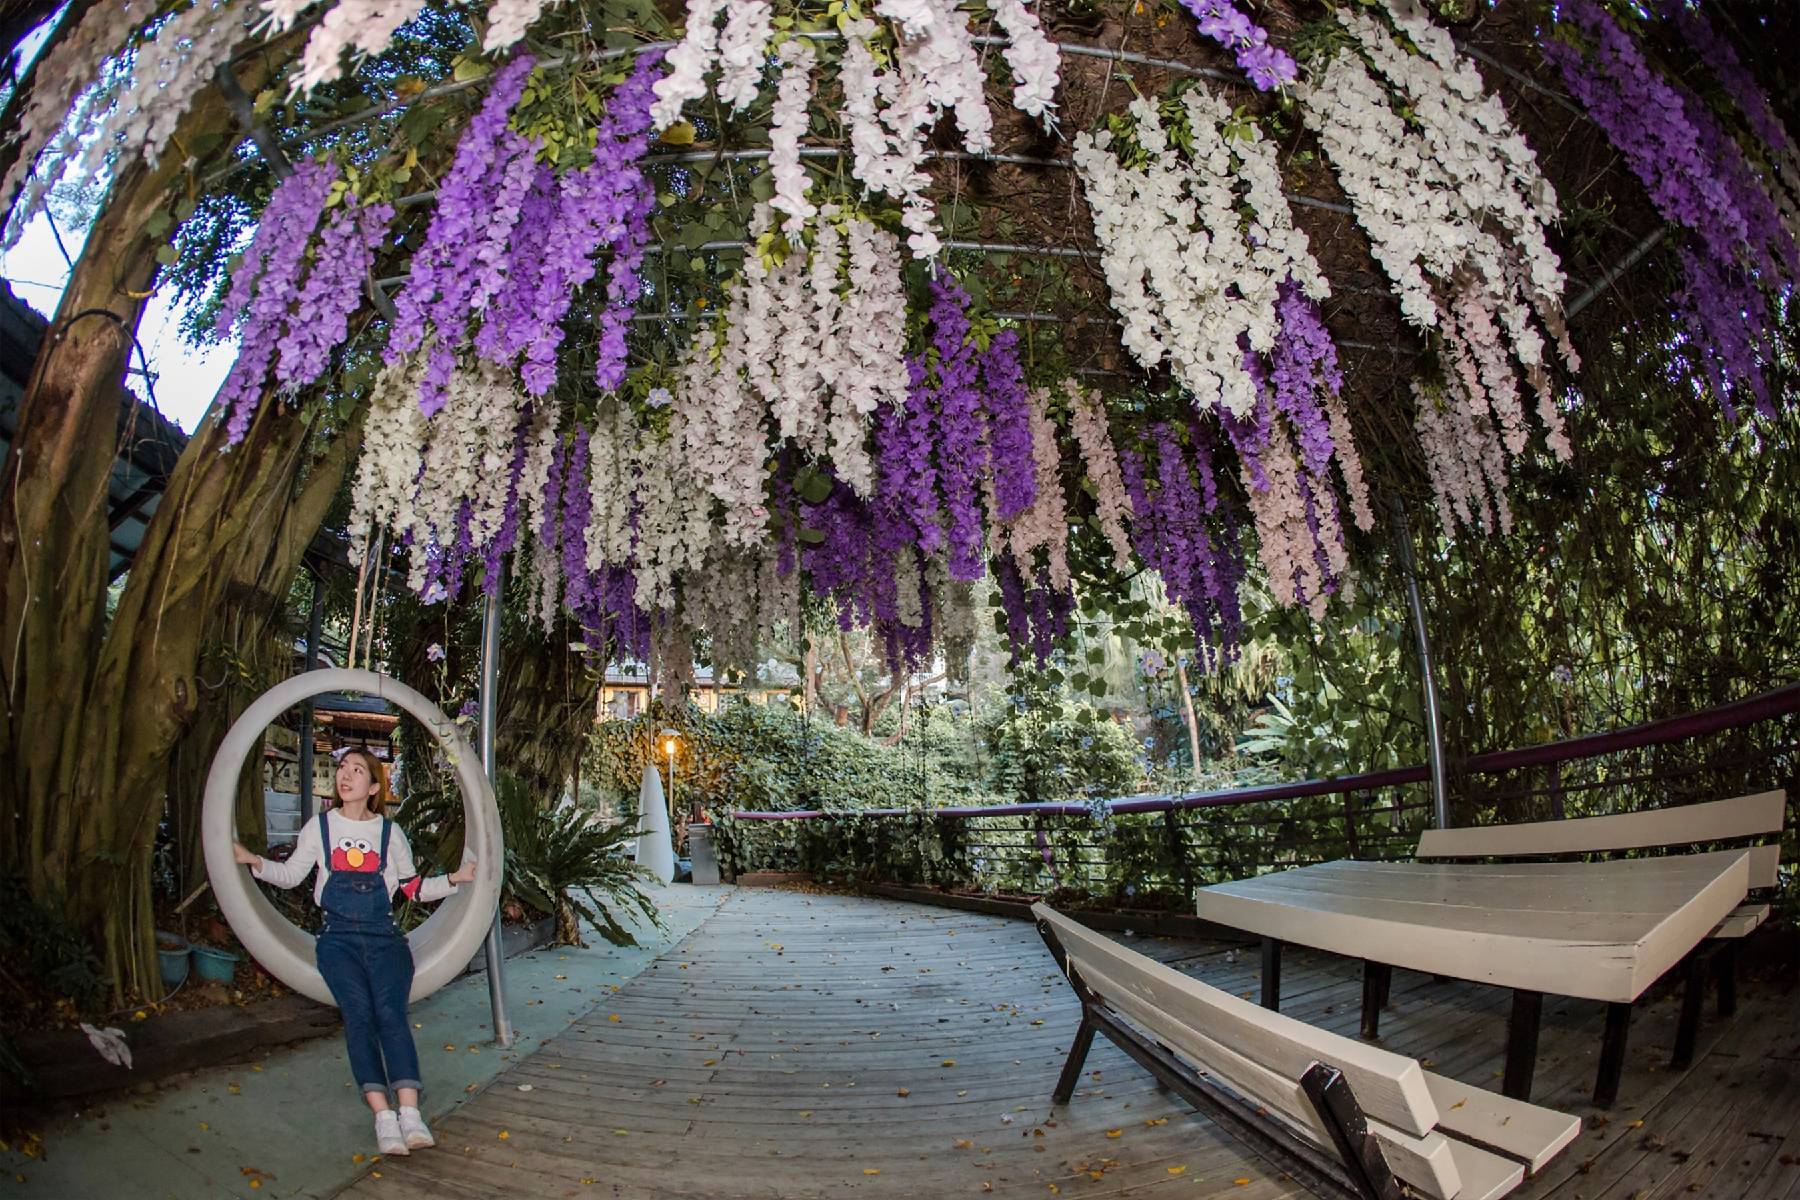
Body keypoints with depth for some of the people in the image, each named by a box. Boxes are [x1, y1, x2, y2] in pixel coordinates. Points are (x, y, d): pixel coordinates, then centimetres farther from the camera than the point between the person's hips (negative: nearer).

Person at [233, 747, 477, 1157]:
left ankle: (410, 1114, -31)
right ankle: (383, 1117, -27)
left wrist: (454, 880, 3)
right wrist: (254, 861, -1)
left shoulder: (390, 833, 12)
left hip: (384, 936, 0)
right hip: (339, 938, 0)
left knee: (390, 1010, -22)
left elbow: (414, 887, 16)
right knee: (358, 1012, -22)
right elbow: (290, 874, 15)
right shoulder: (320, 827, 12)